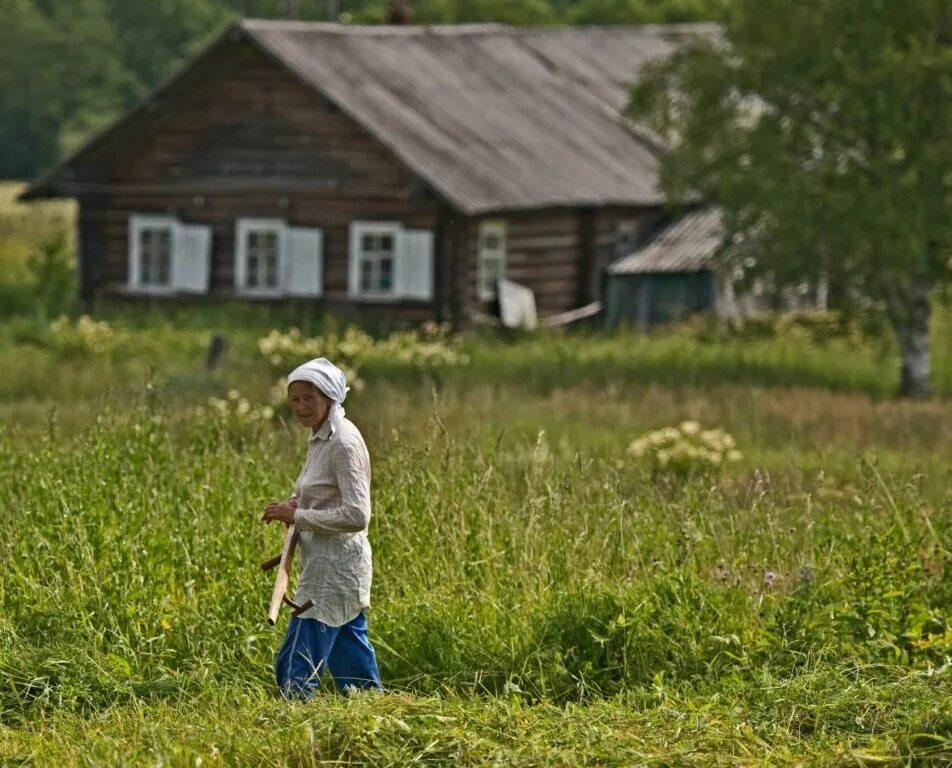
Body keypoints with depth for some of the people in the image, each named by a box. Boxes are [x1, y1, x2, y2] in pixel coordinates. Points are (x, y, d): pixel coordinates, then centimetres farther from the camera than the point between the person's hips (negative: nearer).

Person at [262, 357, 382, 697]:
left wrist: (298, 516, -20)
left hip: (335, 569, -10)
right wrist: (298, 505, 7)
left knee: (295, 669, -10)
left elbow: (357, 515, -23)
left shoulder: (343, 442, -16)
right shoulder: (321, 438, 13)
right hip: (327, 567, 10)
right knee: (355, 669, 15)